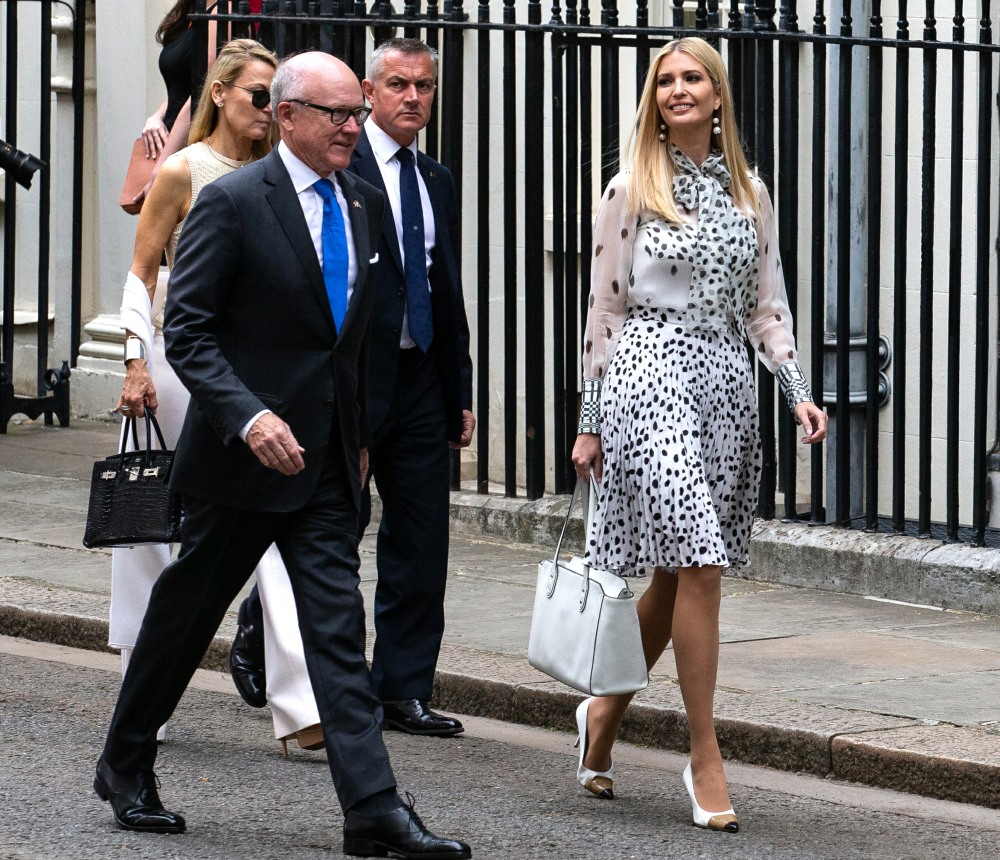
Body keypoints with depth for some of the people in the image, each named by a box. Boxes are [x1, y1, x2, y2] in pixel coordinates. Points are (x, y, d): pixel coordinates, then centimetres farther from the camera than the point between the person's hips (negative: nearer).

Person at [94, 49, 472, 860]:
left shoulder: (364, 205, 10)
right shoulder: (232, 202, -11)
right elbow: (186, 330, -14)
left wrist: (361, 435, 17)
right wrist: (249, 416, -26)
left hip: (328, 459, 5)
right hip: (243, 455, -5)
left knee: (339, 626, -2)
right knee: (186, 611, 9)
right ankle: (126, 767, 28)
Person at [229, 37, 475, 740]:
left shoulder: (437, 182, 15)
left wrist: (460, 393, 16)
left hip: (422, 383, 6)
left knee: (421, 542, 5)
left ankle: (403, 691, 11)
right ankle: (260, 630, 25)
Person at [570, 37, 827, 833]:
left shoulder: (749, 193, 12)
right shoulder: (632, 190, 1)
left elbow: (766, 307, 14)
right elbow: (605, 308, 3)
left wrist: (800, 391, 0)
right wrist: (590, 423, 2)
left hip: (727, 385, 5)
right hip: (651, 374, -5)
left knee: (677, 574, 9)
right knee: (699, 565, -13)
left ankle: (605, 710, 30)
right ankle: (706, 760, -8)